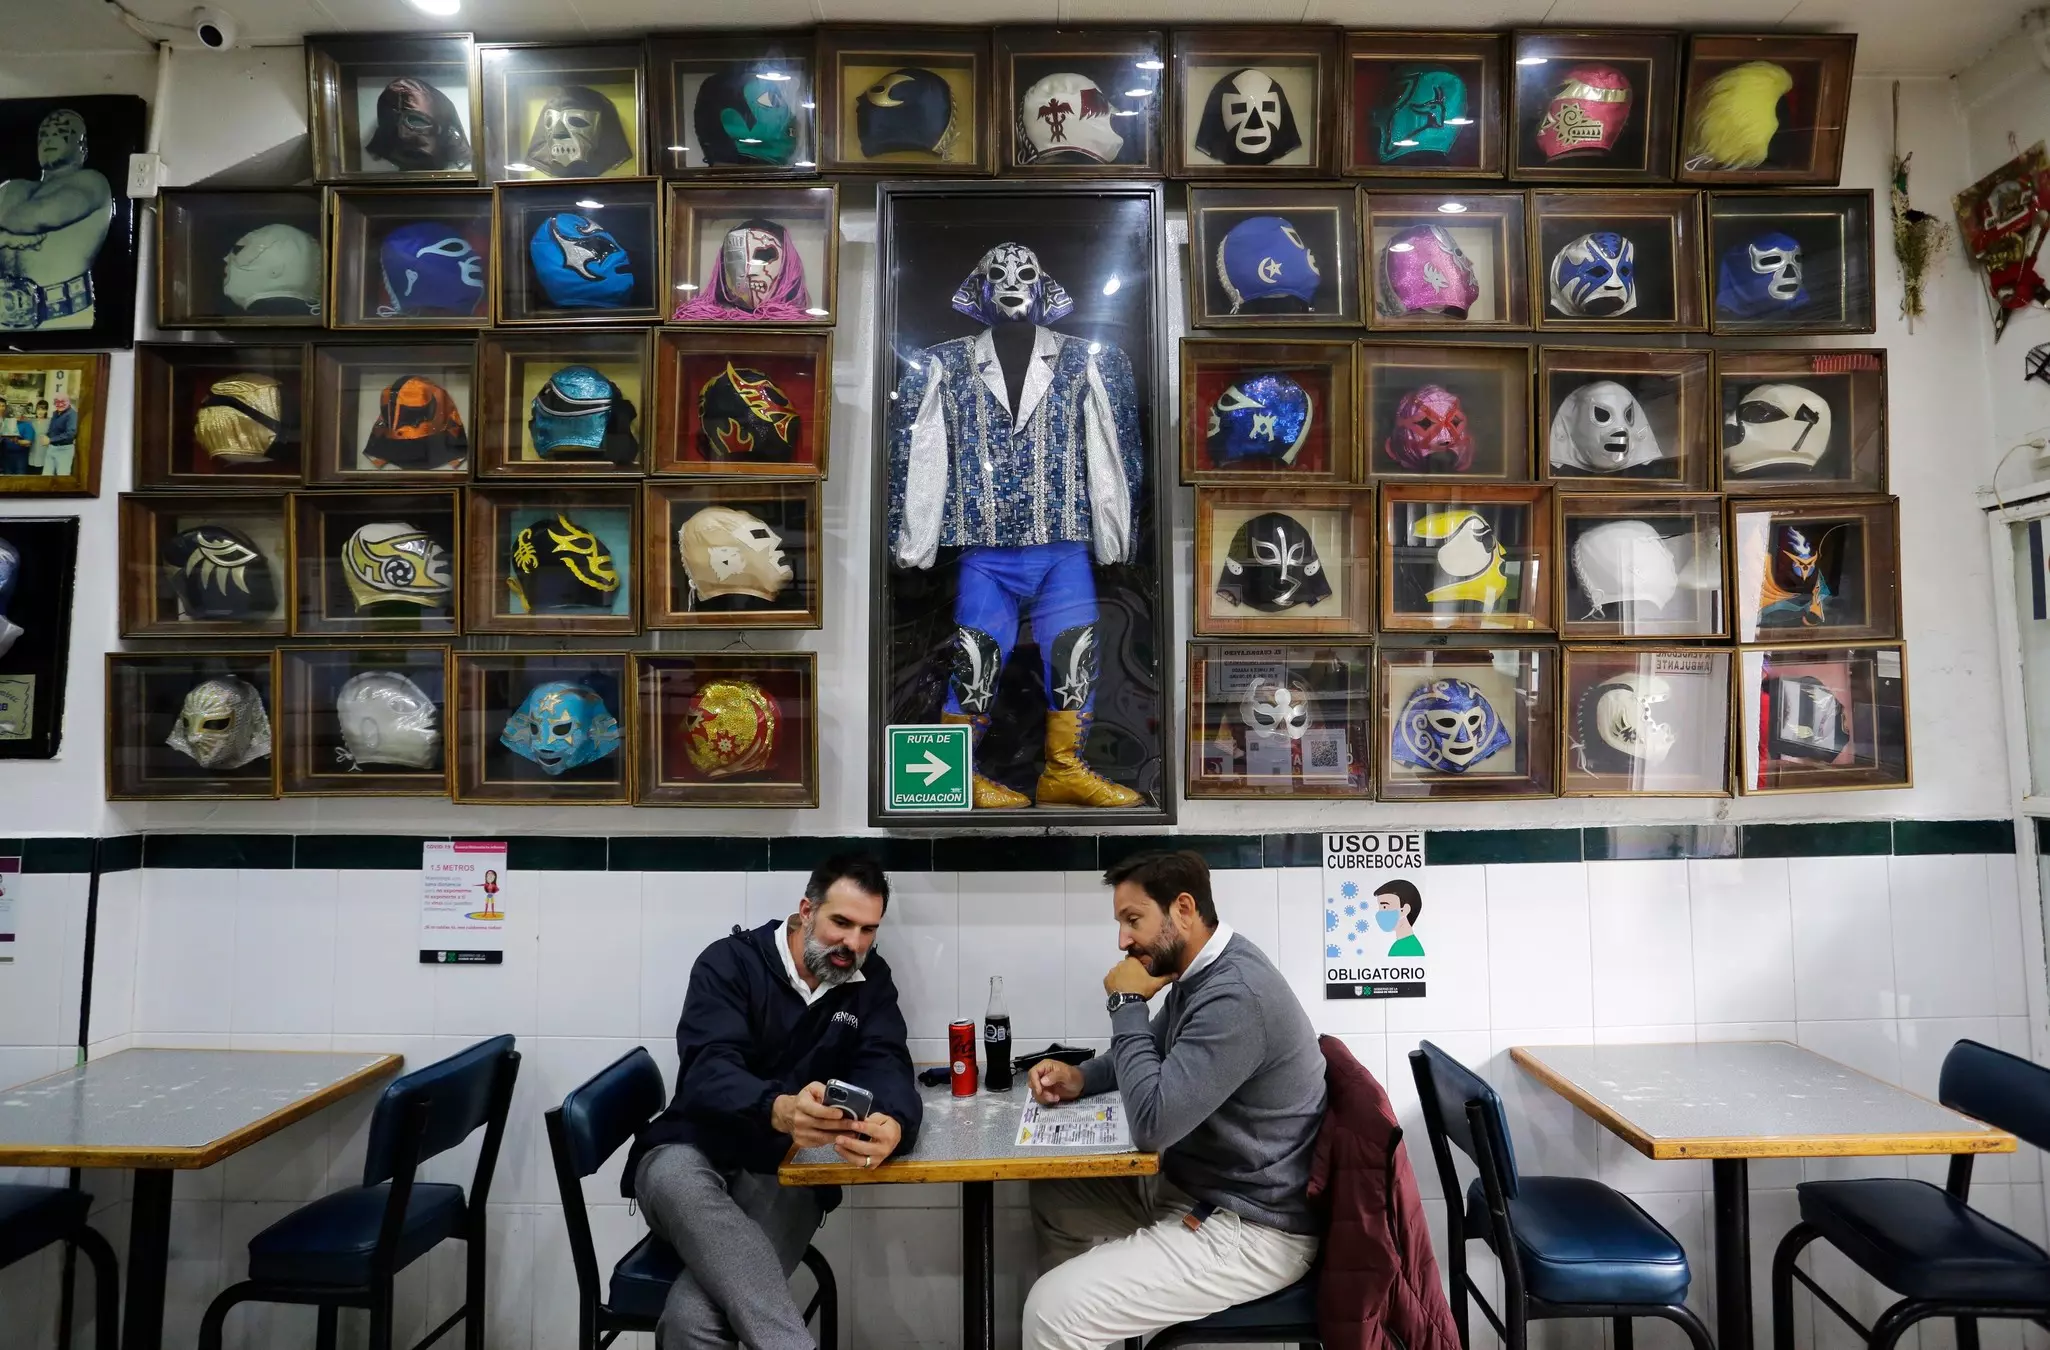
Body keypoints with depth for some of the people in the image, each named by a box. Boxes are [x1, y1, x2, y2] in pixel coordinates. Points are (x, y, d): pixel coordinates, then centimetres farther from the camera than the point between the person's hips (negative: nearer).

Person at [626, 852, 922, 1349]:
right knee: (676, 1181, -39)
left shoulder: (871, 982, 4)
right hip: (692, 1156, 0)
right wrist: (778, 1110, -45)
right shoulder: (730, 962, -7)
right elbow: (707, 1072, -22)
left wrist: (893, 1126, -38)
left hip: (786, 1176, 0)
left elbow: (887, 1070, -11)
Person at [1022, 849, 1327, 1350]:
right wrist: (1080, 1078, 2)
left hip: (1249, 1229, -10)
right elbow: (1153, 1055, 20)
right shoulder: (1201, 970, 4)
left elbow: (1153, 1122, -29)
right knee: (1053, 1196, 18)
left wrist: (1126, 1004, -19)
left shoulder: (1235, 993, -28)